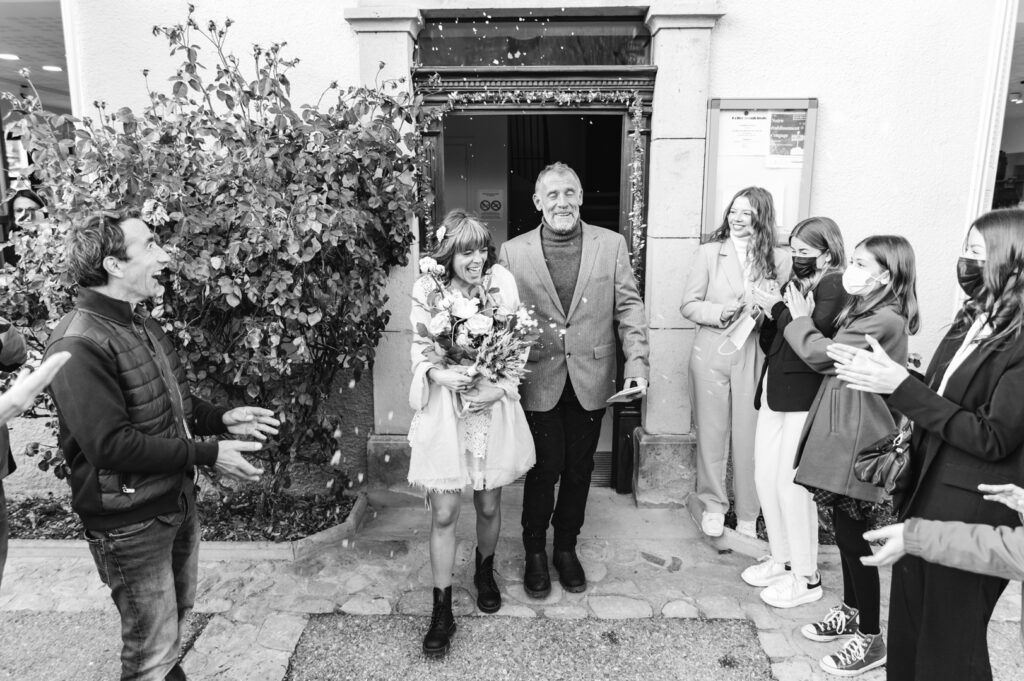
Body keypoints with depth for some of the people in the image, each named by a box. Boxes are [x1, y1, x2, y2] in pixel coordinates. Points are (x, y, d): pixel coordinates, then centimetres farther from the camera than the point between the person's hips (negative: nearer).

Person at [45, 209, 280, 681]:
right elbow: (112, 444, -28)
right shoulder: (80, 344, -24)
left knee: (176, 613, 26)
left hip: (178, 503, 9)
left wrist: (223, 418, 1)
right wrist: (208, 455, -25)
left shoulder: (141, 324, 7)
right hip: (131, 522, -9)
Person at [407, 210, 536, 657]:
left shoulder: (502, 282, -5)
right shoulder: (427, 289, -5)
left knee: (489, 506, 14)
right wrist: (440, 375, -22)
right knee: (444, 514, 1)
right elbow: (420, 351, -1)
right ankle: (442, 611, 16)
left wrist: (498, 388, -17)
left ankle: (485, 572, 44)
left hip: (493, 408, 1)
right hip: (443, 411, -1)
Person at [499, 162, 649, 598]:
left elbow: (629, 306, 1)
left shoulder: (611, 245, 2)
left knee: (579, 469, 14)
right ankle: (535, 552, 30)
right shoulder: (513, 252, 0)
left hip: (590, 381, 2)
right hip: (539, 382, -1)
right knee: (543, 469, 6)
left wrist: (637, 362, -10)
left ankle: (566, 547, 36)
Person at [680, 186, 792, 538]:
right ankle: (713, 504, 27)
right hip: (712, 354, 0)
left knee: (749, 436, 5)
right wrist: (721, 312, -17)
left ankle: (748, 514, 23)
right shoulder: (709, 252, 0)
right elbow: (688, 305, 0)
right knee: (712, 432, 9)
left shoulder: (779, 259, 1)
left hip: (755, 357, 0)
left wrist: (767, 313, -13)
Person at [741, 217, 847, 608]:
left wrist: (778, 308, -10)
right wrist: (769, 314, -3)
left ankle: (806, 577, 13)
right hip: (774, 392, 8)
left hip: (804, 397, -8)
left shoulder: (834, 288, -9)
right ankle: (781, 559, 27)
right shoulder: (794, 284, 13)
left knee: (790, 484, -3)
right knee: (764, 477, 10)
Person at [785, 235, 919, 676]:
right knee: (847, 529, 18)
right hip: (843, 432, 10)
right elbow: (832, 359, 10)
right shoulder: (866, 313, 13)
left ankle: (871, 640, 14)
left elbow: (818, 353, -15)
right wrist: (805, 321, 0)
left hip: (856, 438, -10)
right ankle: (851, 612, 34)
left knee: (852, 534, -1)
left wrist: (800, 318, 1)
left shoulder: (883, 321, -19)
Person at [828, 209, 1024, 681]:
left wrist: (902, 386, -22)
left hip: (972, 513, -7)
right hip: (925, 492, 7)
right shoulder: (976, 319, 7)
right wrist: (880, 375, -3)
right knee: (907, 627, 20)